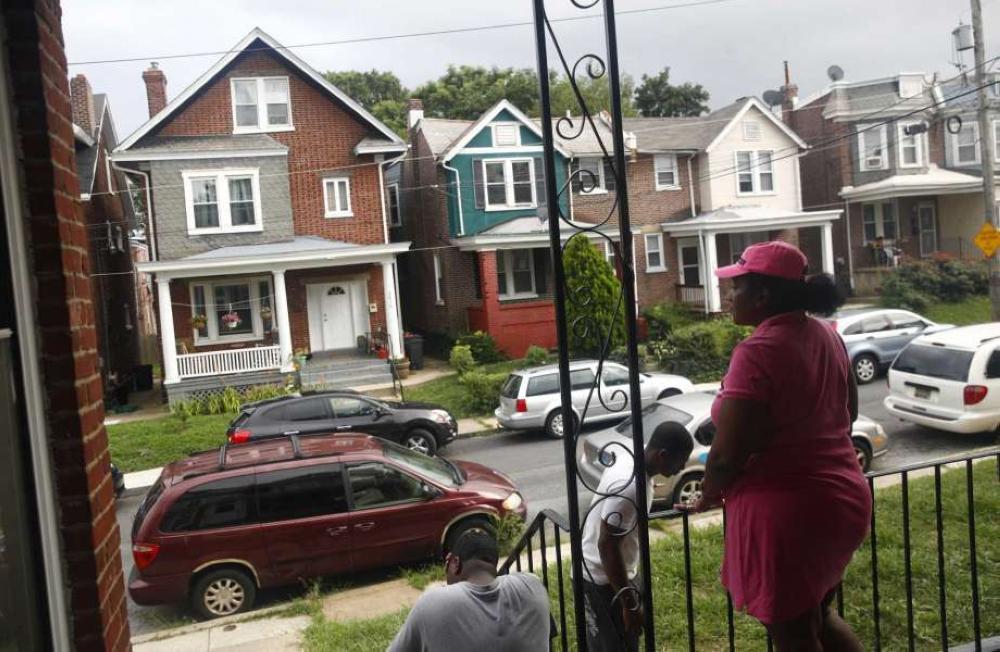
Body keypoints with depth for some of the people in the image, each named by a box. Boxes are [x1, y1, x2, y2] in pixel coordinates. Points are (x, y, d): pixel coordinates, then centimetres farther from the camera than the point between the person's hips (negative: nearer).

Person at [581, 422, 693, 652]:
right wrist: (629, 602, -21)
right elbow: (607, 545, -27)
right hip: (601, 579, -9)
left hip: (618, 573, 9)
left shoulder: (631, 462, 0)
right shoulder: (628, 486, -30)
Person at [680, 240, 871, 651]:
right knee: (817, 618, 28)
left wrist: (709, 495, -5)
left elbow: (726, 454, -24)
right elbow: (848, 413, 19)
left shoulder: (758, 352, -23)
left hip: (784, 510, -9)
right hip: (842, 496, 9)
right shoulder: (826, 335, 4)